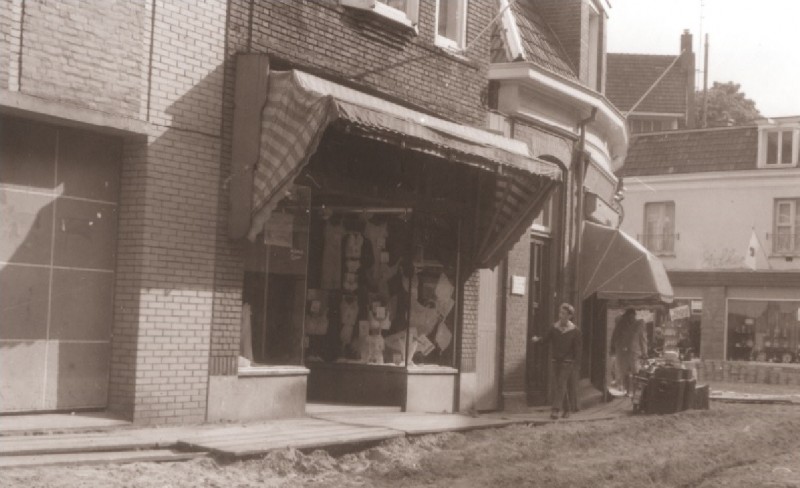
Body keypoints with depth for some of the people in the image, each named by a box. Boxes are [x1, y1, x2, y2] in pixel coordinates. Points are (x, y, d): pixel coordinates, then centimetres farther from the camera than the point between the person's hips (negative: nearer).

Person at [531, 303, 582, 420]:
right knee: (560, 385, 9)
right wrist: (537, 339, -20)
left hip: (567, 361, -4)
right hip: (556, 361, 4)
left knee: (561, 384, -13)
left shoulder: (575, 330, -6)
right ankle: (567, 408, 24)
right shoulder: (554, 328, 2)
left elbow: (577, 348, -3)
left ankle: (555, 410, -18)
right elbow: (545, 339, 1)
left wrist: (576, 364, -7)